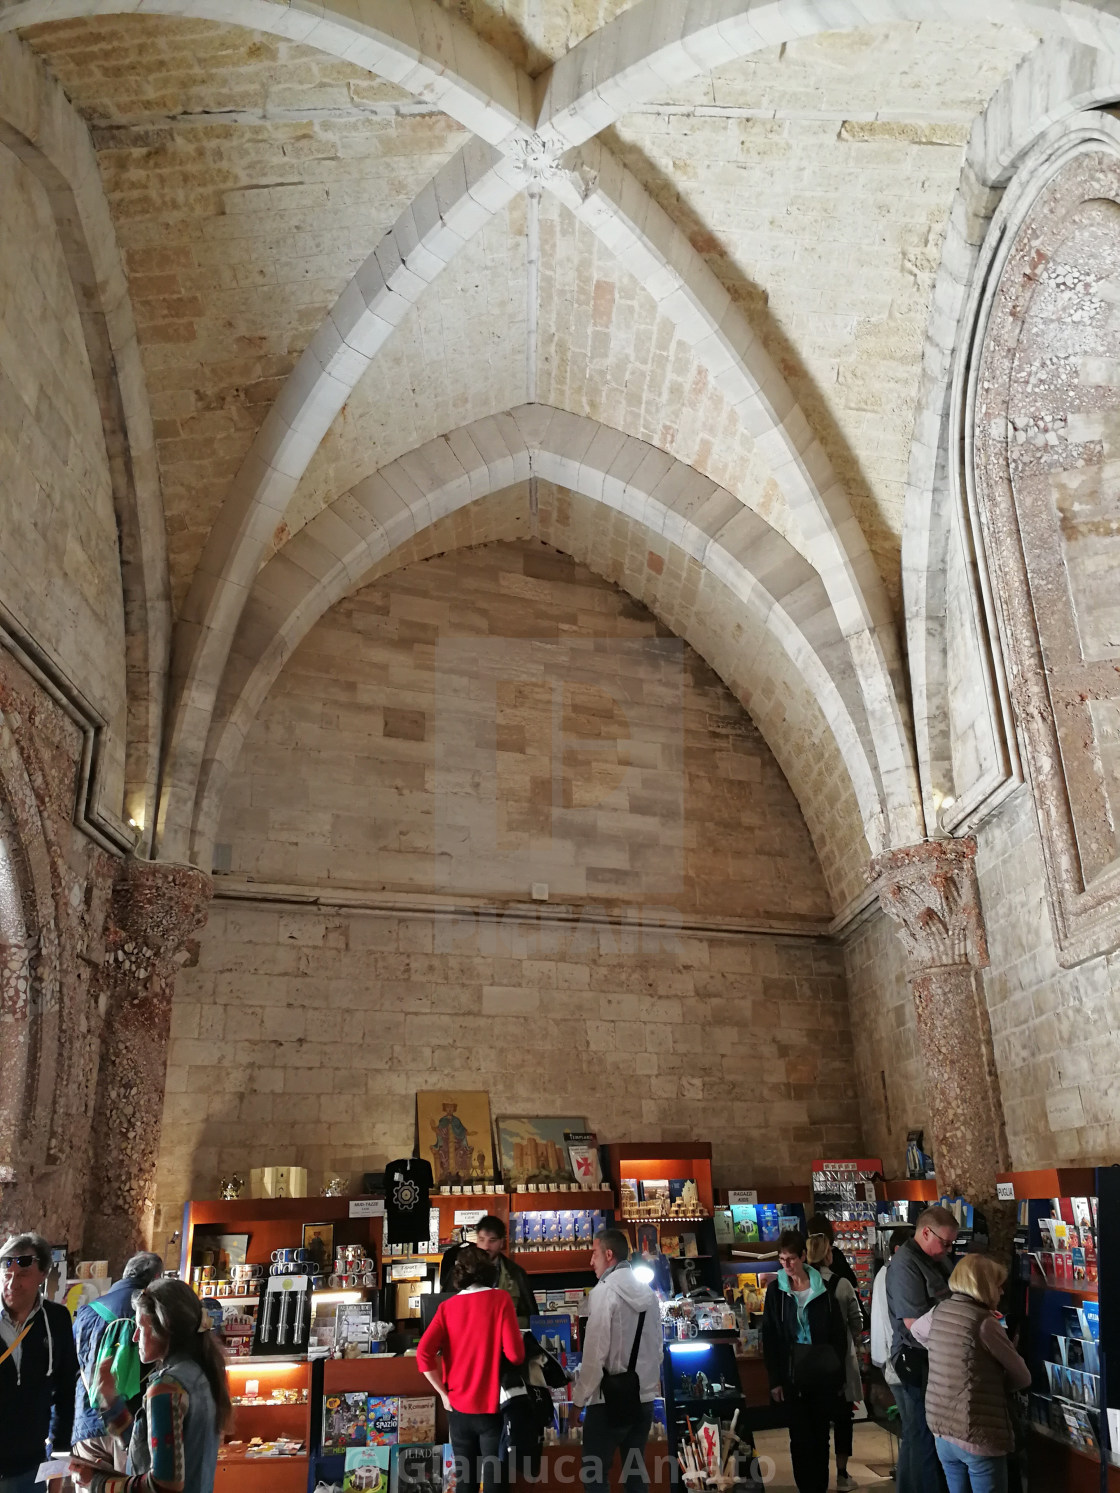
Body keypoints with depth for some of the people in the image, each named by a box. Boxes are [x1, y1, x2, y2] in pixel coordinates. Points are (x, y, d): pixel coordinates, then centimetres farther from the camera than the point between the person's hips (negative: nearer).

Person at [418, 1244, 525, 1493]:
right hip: (491, 1406, -3)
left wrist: (443, 1393, 1)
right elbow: (515, 1354, -12)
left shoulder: (447, 1306, 1)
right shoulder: (501, 1299, -8)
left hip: (458, 1407, 3)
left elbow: (423, 1353, -8)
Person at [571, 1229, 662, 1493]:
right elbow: (657, 1347, 11)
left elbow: (595, 1351, -15)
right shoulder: (648, 1293, 7)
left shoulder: (604, 1291, -13)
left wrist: (579, 1394, -6)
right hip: (645, 1397, 7)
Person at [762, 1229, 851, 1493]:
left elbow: (839, 1332, 3)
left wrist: (839, 1373, 0)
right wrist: (774, 1379, -4)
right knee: (800, 1437, 2)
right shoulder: (775, 1290, -2)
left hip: (824, 1373, 1)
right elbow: (769, 1337, 0)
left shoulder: (823, 1287, -3)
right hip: (792, 1373, 0)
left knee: (820, 1434, 11)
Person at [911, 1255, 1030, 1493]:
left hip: (942, 1431, 7)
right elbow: (1022, 1378, -6)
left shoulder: (938, 1312, 4)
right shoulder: (985, 1322, -16)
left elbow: (916, 1330, 27)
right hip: (979, 1436, -7)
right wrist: (992, 1381, 12)